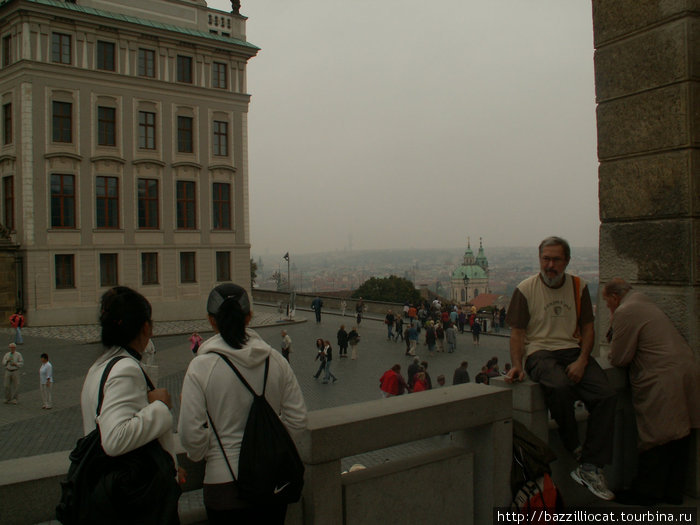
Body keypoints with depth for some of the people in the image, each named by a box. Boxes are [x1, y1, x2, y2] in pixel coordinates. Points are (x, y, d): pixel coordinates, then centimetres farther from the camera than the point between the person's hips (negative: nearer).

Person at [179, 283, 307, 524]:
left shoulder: (201, 366, -14)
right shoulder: (276, 360, -5)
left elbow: (190, 434, -12)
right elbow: (297, 420, 0)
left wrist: (202, 454, 8)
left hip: (224, 482, -3)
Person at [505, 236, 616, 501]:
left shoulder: (578, 286, 10)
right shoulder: (525, 289, 0)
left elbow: (587, 328, 10)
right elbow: (517, 332, 0)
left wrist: (581, 361, -6)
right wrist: (517, 365, -16)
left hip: (573, 350, 4)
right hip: (540, 352, -4)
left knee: (606, 395, -21)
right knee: (560, 387, -36)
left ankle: (589, 467, -11)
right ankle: (574, 447, -8)